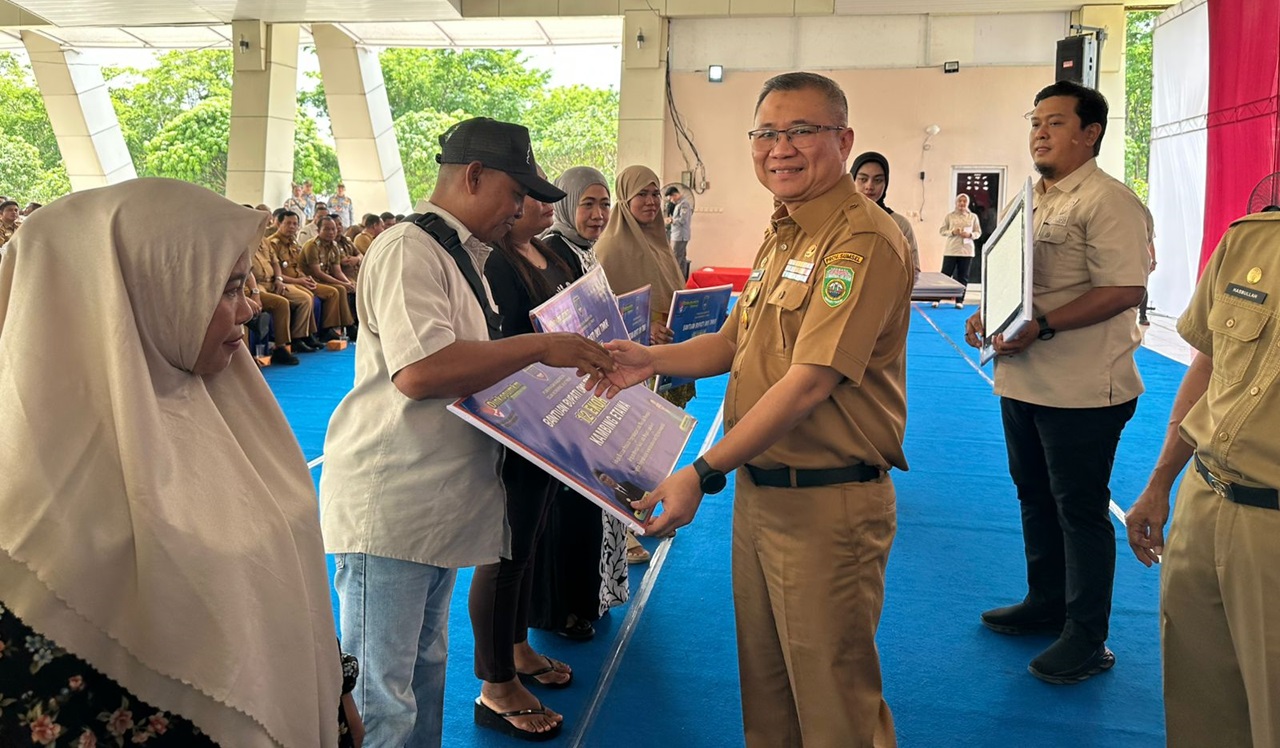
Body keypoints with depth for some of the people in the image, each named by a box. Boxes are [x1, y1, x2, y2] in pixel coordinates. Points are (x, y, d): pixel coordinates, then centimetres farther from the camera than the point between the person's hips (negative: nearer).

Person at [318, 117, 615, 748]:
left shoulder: (464, 256, 18)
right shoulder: (409, 248, -14)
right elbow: (419, 368, -28)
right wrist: (538, 346, -20)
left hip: (439, 502, 10)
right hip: (388, 506, -10)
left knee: (426, 667, 20)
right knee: (382, 695, 0)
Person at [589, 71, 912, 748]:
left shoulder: (863, 240, -19)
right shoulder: (780, 235, 13)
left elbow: (809, 382, -26)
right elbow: (737, 341, 19)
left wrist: (703, 473, -26)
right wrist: (653, 359, 2)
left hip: (827, 503, -9)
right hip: (757, 488, 9)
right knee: (763, 684, 22)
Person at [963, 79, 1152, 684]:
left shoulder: (1108, 202, -14)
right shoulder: (1031, 201, 14)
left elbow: (1124, 290, -22)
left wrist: (1041, 327, -28)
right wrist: (987, 314, 5)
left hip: (1082, 390, -9)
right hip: (1024, 382, 9)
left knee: (1080, 511, 2)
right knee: (1035, 498, 19)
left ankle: (1087, 639, 16)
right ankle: (1045, 604, 37)